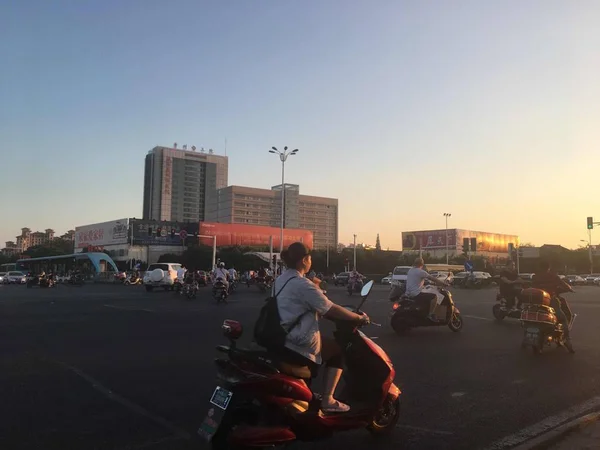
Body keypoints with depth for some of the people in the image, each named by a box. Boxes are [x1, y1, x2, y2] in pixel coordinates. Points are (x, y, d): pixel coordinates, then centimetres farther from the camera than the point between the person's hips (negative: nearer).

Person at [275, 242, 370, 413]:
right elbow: (331, 310, -17)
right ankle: (328, 400, 7)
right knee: (338, 350, 10)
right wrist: (359, 317, -5)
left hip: (280, 340, 9)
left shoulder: (280, 280, 9)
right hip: (299, 344, -9)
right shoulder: (303, 284, -19)